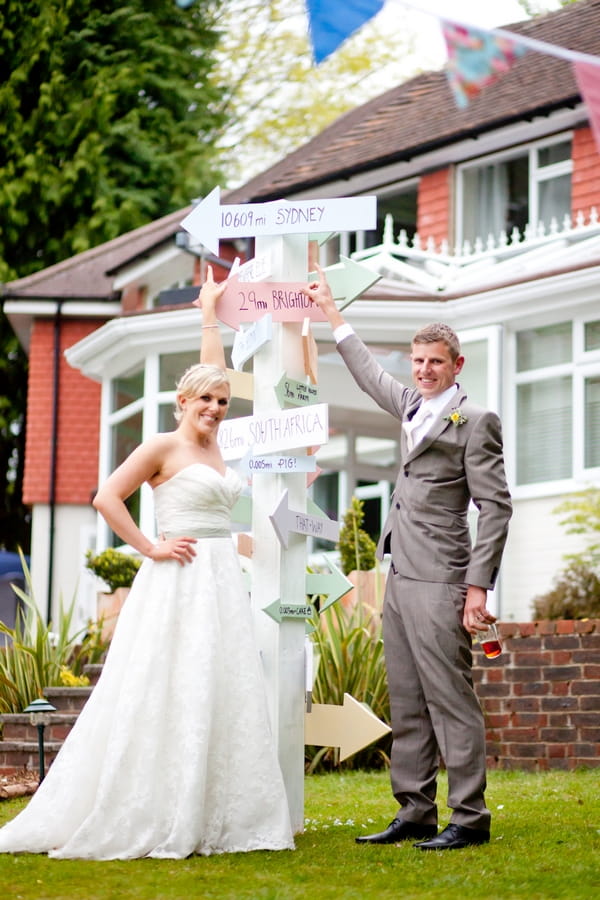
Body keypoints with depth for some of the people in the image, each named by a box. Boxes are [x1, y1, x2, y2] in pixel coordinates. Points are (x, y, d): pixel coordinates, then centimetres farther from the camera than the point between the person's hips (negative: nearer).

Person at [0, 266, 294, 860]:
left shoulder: (211, 444, 16)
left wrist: (210, 311, 36)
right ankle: (147, 820, -7)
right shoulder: (162, 447, -4)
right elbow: (107, 498, -10)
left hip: (222, 584, 8)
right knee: (166, 697, -9)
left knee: (222, 696, 2)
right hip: (179, 584, -8)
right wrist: (150, 549, -10)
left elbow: (212, 375, 27)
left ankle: (204, 819, 4)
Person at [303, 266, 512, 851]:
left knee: (450, 699, -8)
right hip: (400, 577, 8)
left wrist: (478, 586, -16)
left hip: (438, 582, -8)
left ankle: (470, 819, -5)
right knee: (406, 705, 9)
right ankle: (415, 814, 13)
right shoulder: (413, 407, 16)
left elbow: (495, 507, -10)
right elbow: (370, 375, 35)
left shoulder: (475, 423, -5)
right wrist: (330, 311, 40)